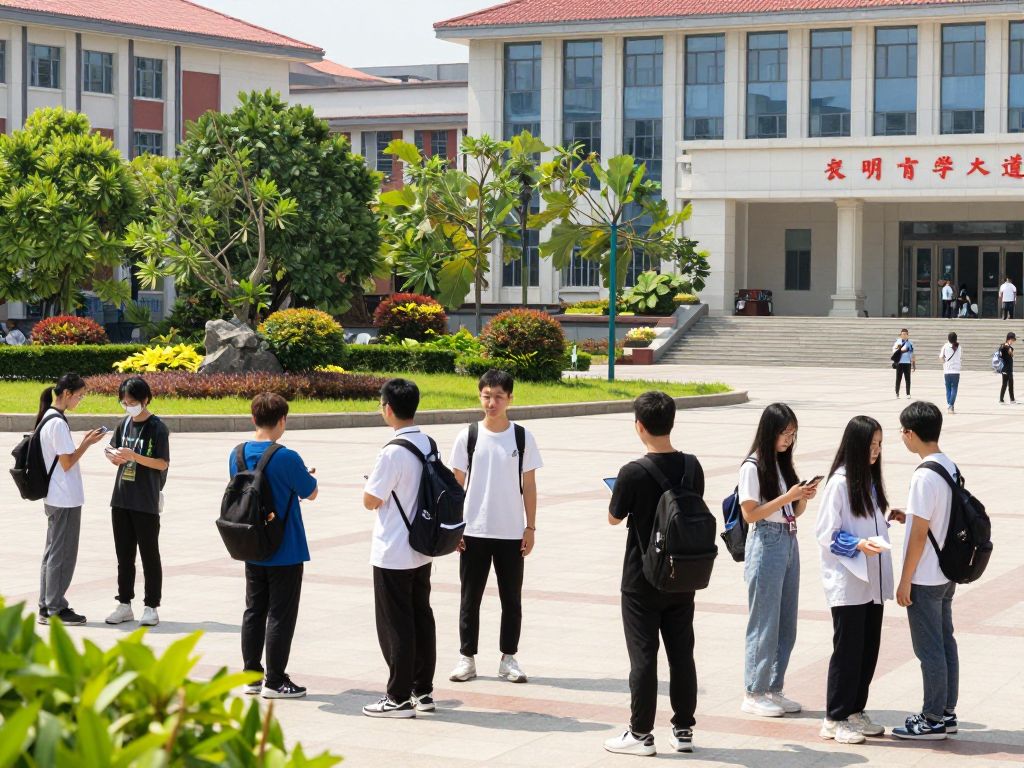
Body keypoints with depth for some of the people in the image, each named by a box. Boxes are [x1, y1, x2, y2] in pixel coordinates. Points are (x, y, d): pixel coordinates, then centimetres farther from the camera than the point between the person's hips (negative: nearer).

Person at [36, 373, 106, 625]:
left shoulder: (47, 419, 11)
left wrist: (84, 442, 9)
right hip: (65, 499, -10)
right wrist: (88, 443, -11)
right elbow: (67, 463, -17)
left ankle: (46, 606, 19)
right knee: (62, 554, -2)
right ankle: (56, 610, 4)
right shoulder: (58, 423, -18)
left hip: (54, 498, 10)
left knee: (53, 552, 14)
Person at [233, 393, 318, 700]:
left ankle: (251, 675, 18)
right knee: (281, 615, 2)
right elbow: (311, 493, -8)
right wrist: (306, 475, 14)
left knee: (254, 611, 14)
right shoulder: (287, 458, -19)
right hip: (285, 551, -6)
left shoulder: (238, 454, -1)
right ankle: (275, 681, 6)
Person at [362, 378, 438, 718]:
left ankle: (399, 698, 5)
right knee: (421, 616, 14)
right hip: (422, 549, 8)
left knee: (395, 625, 0)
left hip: (392, 554, -8)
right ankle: (423, 690, 21)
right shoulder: (429, 444, 4)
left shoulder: (393, 452, -20)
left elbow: (371, 501, -16)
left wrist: (369, 483, 4)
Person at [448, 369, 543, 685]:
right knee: (470, 597, 6)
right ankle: (467, 658, 15)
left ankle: (508, 658, 17)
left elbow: (529, 485, 3)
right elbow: (457, 483, 3)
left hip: (512, 532, 0)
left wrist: (530, 527, 0)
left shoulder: (522, 437, 0)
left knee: (511, 599, 7)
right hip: (474, 531, 0)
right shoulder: (468, 436, -1)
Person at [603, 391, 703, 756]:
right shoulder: (692, 467, -4)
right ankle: (683, 730, 18)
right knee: (682, 654, 11)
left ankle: (641, 734, 9)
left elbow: (614, 518, -4)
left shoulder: (633, 473, -18)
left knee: (644, 656, 3)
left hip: (642, 581, -4)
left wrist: (619, 492, 15)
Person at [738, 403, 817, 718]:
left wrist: (804, 497, -4)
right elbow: (750, 513, -13)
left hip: (789, 542, 8)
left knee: (786, 623, 10)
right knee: (764, 622, -2)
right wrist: (788, 497, -17)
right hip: (766, 544, -8)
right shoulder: (753, 467, -10)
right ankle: (753, 694, 6)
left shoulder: (783, 463, 12)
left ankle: (773, 689, 18)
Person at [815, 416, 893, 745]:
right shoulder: (840, 482, -14)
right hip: (847, 581, -8)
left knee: (869, 647, 11)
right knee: (848, 648, -2)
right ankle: (835, 719, 8)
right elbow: (826, 533, -13)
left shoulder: (870, 479, 10)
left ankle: (855, 711, 22)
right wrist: (859, 544, -24)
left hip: (872, 579, 8)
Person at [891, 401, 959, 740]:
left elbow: (919, 534, -20)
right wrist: (908, 516, 10)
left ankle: (933, 719, 7)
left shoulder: (925, 476, -21)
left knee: (929, 649, 0)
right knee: (945, 643, 14)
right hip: (947, 574, 9)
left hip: (924, 578, -9)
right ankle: (946, 713, 22)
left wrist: (905, 581, -14)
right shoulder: (951, 467, 6)